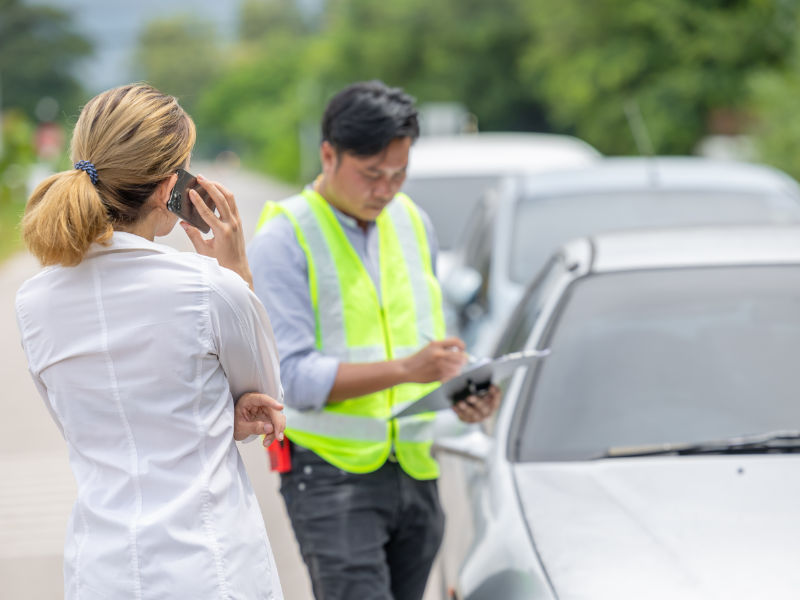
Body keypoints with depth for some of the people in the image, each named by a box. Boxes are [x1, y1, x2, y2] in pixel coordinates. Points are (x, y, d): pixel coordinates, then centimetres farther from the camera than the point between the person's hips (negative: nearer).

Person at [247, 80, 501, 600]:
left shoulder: (413, 222, 13)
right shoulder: (284, 238, -8)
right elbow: (294, 377, -16)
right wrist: (405, 369, -25)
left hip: (416, 471, 6)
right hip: (333, 475, -6)